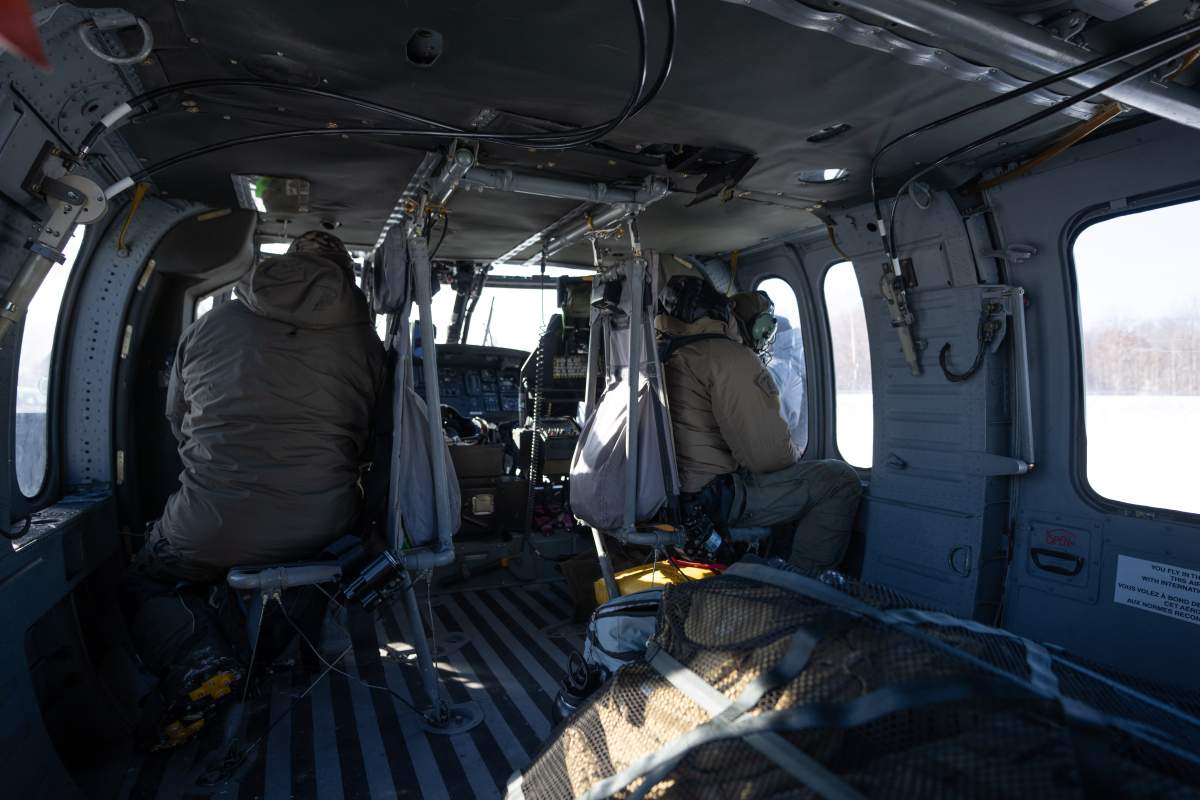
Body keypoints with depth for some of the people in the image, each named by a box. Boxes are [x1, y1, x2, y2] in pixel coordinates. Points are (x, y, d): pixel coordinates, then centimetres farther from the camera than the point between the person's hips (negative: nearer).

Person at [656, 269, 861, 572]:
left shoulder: (659, 357, 8)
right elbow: (768, 454, -22)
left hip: (673, 496, 9)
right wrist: (793, 455, 2)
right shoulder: (730, 356, -18)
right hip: (713, 498, -9)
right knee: (841, 480, -4)